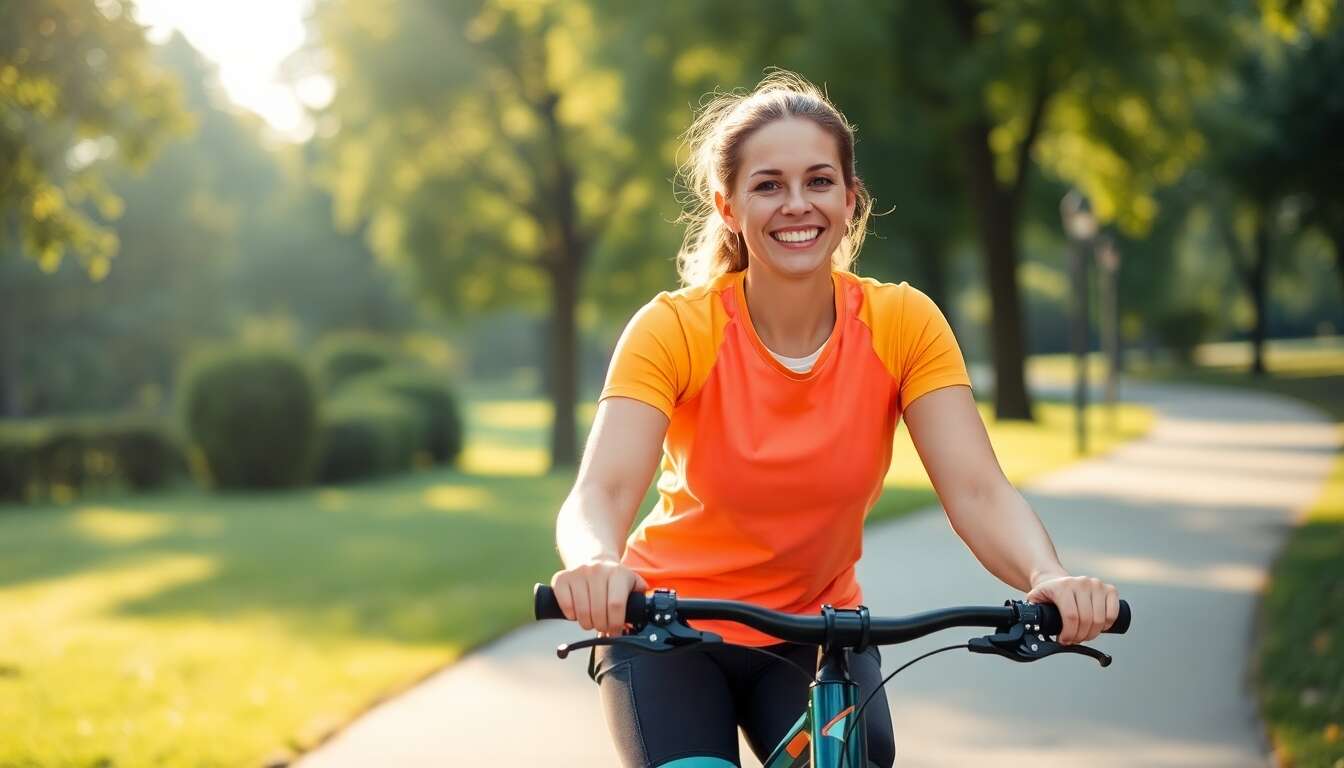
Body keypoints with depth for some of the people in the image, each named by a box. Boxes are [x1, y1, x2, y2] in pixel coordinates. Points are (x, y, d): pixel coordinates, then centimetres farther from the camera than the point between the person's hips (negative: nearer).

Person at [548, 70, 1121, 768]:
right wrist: (596, 566, -54)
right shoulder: (675, 330, -19)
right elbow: (601, 491, -31)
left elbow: (977, 490, -22)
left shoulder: (902, 324, -14)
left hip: (816, 632, 2)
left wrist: (1049, 579, -43)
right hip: (673, 631, -1)